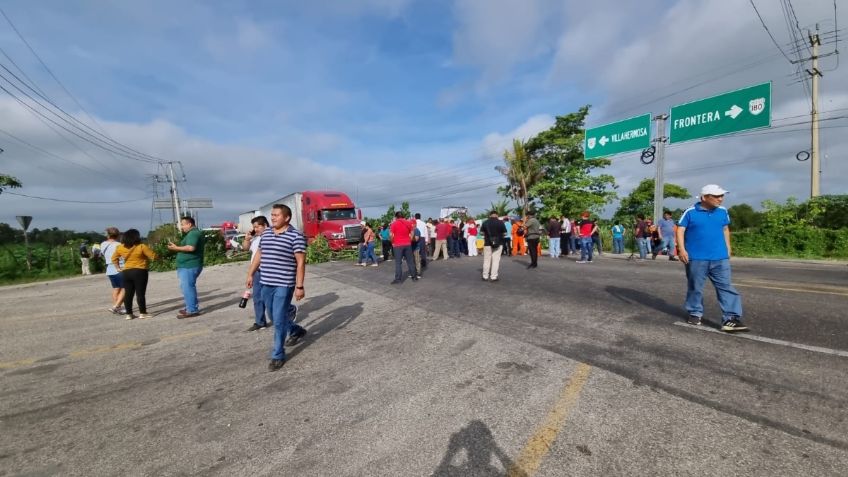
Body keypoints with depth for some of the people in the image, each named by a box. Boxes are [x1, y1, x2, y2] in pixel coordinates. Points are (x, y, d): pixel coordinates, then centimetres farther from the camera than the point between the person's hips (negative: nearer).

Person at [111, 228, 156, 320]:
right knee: (140, 293, -1)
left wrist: (119, 268, 20)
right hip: (139, 272, -5)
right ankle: (142, 313, 3)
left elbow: (114, 258, 15)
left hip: (126, 272, 5)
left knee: (128, 294, 10)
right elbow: (153, 256, -10)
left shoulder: (120, 247, 5)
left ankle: (129, 314, 15)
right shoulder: (141, 247, -11)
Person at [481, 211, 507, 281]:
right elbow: (505, 234, -4)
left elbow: (482, 233, 4)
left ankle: (485, 276, 15)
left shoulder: (485, 223, -2)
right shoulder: (500, 223, -7)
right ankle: (493, 277, 2)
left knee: (487, 260, 9)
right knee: (496, 260, 2)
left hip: (487, 243, 2)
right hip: (498, 243, -1)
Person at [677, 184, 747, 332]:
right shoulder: (690, 212, -6)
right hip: (696, 258, -4)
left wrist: (728, 248, 18)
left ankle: (731, 318, 4)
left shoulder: (723, 212, 8)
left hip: (720, 258, 4)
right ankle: (695, 313, 20)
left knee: (726, 287, 1)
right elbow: (680, 230, -7)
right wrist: (681, 249, -16)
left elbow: (725, 230, 20)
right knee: (695, 288, 8)